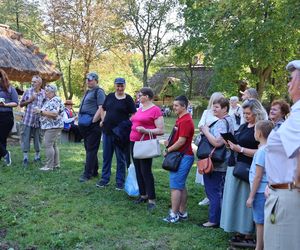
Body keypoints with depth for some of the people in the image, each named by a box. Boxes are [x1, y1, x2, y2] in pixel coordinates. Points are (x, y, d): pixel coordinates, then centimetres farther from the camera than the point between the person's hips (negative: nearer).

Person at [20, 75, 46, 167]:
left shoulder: (44, 93, 3)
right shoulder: (28, 91, 3)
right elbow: (21, 104, 6)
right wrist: (29, 100, -9)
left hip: (38, 120, 1)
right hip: (28, 119, 0)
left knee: (37, 139, 10)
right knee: (26, 138, 0)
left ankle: (37, 157, 24)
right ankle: (25, 158, 8)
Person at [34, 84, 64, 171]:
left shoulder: (55, 100, -14)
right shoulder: (48, 100, 17)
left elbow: (54, 114, -25)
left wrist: (41, 111, -20)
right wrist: (39, 111, 7)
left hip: (53, 126, -10)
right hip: (49, 126, 10)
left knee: (48, 145, -11)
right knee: (53, 145, 12)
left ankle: (49, 165, -8)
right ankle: (56, 164, 18)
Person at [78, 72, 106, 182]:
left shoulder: (99, 92, -8)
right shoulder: (88, 92, 20)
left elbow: (101, 108, -18)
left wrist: (93, 121, -20)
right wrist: (80, 118, 15)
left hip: (93, 125, -10)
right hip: (85, 126, 10)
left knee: (91, 149, -6)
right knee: (88, 148, 14)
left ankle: (87, 174, -3)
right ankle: (94, 171, 24)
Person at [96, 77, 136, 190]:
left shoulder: (128, 99, -5)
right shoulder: (110, 96, 8)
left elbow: (134, 115, -6)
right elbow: (104, 109, 20)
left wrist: (127, 124, -19)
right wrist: (103, 120, 8)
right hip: (107, 130, 5)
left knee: (121, 158, 5)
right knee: (106, 156, 13)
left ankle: (120, 181, 16)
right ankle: (105, 178, 25)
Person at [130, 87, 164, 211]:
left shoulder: (155, 110, -10)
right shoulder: (139, 109, 13)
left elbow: (161, 130, -13)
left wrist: (145, 131, -22)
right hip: (134, 142, 8)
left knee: (146, 171, -8)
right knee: (138, 170, 11)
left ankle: (151, 199, -1)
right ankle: (143, 195, 23)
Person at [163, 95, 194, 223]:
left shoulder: (186, 121, -17)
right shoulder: (180, 119, 15)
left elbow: (181, 141, -21)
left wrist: (168, 150, -9)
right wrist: (169, 142, 5)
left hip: (183, 157, -10)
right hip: (180, 156, 10)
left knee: (175, 186, -6)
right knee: (181, 186, 15)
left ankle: (174, 214, 0)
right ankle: (182, 212, 23)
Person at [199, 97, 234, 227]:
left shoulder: (222, 123, -19)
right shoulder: (228, 120, 13)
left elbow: (217, 142, -31)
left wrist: (205, 131, -19)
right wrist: (206, 130, 7)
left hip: (215, 164, -10)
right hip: (220, 164, 10)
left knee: (213, 192, 0)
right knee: (219, 191, 18)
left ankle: (214, 220, 9)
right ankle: (220, 217, 29)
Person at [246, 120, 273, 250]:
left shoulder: (261, 151, -17)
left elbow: (258, 176, -17)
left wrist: (251, 196, -13)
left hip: (260, 192, -9)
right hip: (266, 190, 9)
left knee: (260, 222, 0)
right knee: (259, 221, 15)